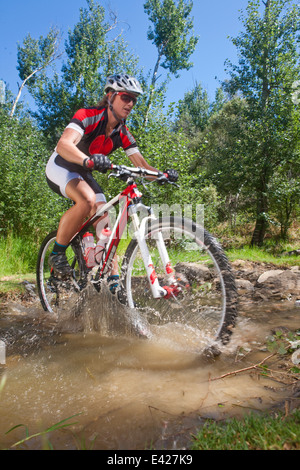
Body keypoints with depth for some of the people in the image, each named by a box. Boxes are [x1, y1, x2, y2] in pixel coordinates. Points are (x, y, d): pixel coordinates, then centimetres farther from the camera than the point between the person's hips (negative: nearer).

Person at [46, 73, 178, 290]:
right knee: (87, 200, -36)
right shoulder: (88, 116, -22)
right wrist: (88, 160, -58)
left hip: (84, 175, 6)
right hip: (60, 168, -6)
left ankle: (113, 280, -4)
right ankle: (57, 253, -16)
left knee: (106, 224, -10)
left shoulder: (123, 134, -4)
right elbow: (63, 145, -38)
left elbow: (140, 163, -10)